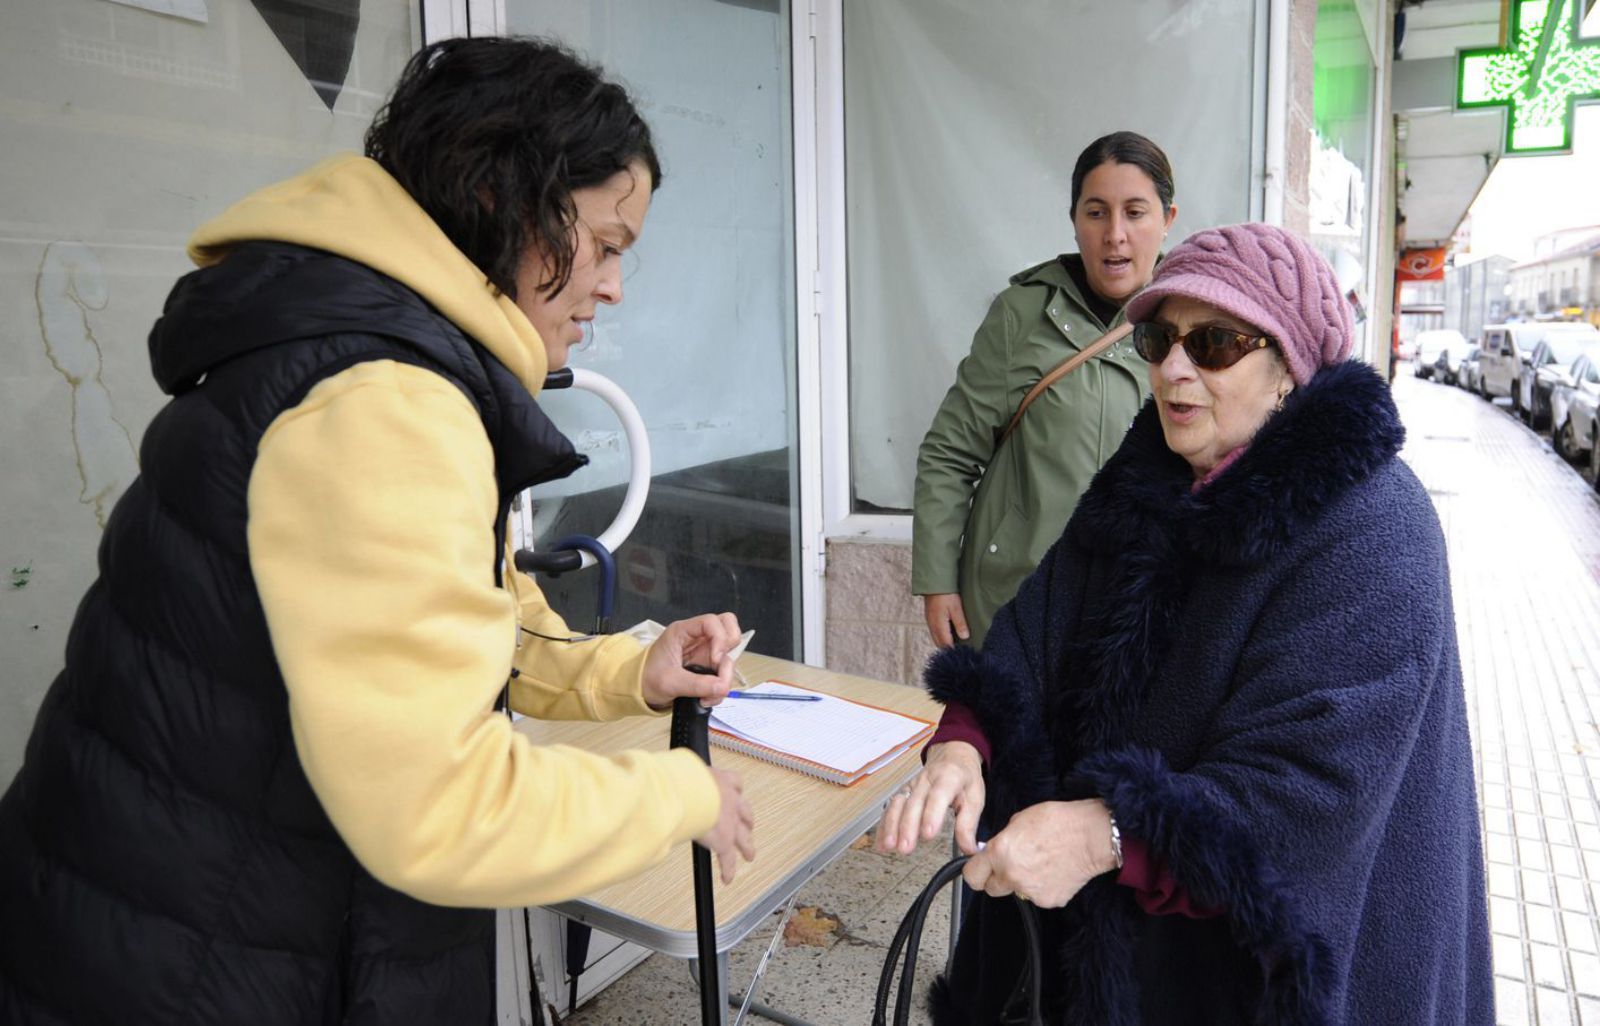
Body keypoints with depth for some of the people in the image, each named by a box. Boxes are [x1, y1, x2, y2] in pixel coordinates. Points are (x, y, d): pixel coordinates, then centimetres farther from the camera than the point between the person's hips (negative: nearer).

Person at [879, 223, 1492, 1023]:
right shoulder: (1145, 485, 0)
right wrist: (961, 748, -25)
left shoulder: (1367, 534, -21)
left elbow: (1314, 785, -29)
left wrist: (1104, 833, -37)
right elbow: (1033, 641, -7)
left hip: (1273, 947, -5)